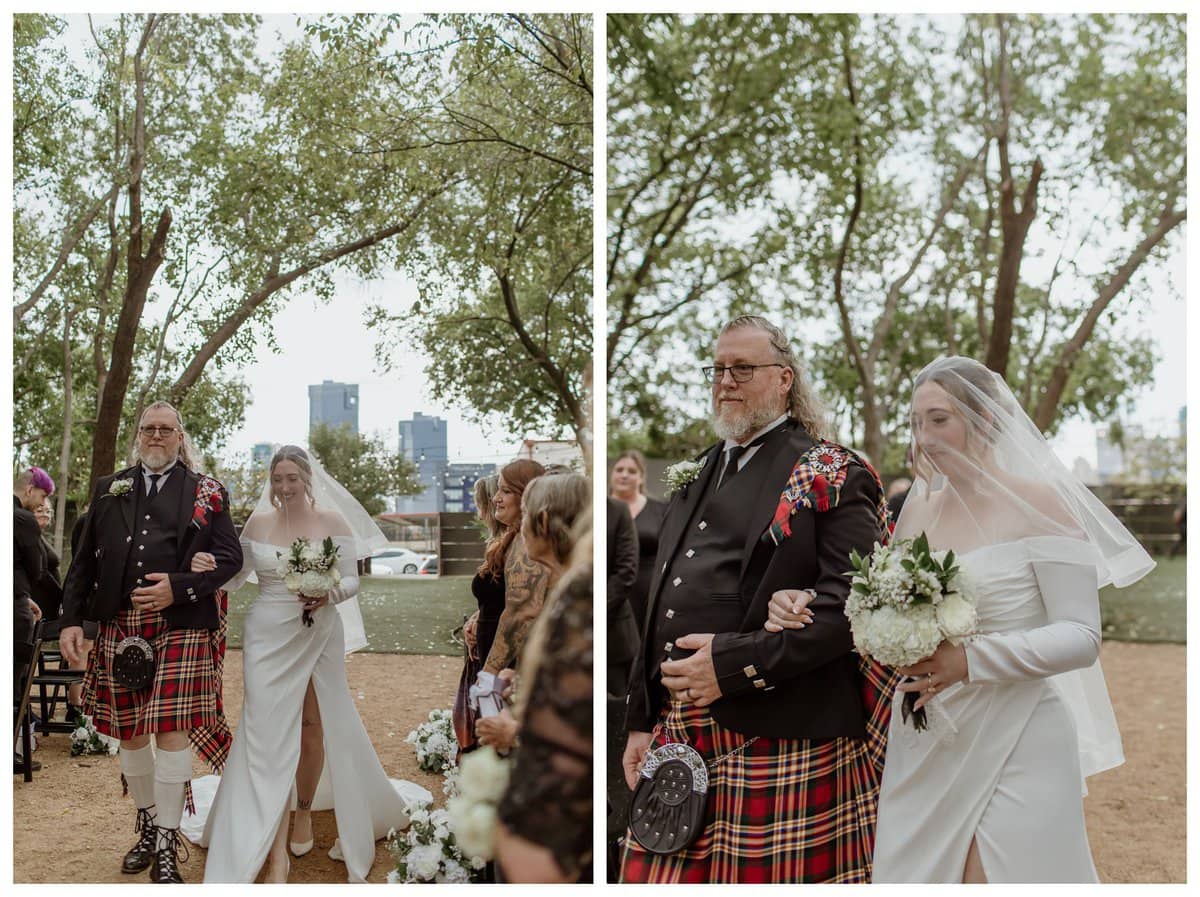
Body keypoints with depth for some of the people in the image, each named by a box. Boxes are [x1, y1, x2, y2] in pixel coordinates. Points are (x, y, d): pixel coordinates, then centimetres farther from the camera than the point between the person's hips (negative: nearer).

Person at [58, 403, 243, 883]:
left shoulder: (206, 492, 7)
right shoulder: (109, 489, 15)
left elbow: (229, 555, 1)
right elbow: (84, 561, 13)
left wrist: (178, 587, -13)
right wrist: (71, 619, 3)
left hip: (181, 627, -3)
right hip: (119, 627, 3)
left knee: (171, 731, -8)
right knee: (129, 733, 11)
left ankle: (166, 849, 2)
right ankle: (147, 828, 30)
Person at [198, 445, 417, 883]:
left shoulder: (333, 520, -2)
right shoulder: (257, 523, 2)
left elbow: (352, 579, -1)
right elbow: (234, 576, 7)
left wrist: (328, 594, -21)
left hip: (319, 636, 0)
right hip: (268, 638, 0)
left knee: (314, 727, 9)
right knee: (270, 735, -4)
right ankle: (276, 851, -2)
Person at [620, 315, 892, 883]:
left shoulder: (832, 476, -3)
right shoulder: (698, 474, 19)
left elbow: (849, 605, -16)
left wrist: (734, 663, -20)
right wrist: (642, 721, 16)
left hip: (780, 743, -6)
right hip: (677, 732, 6)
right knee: (655, 875, 8)